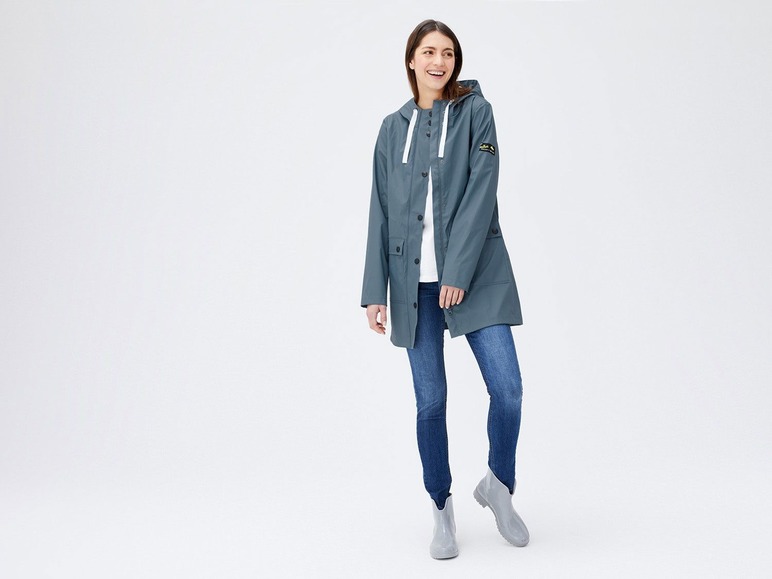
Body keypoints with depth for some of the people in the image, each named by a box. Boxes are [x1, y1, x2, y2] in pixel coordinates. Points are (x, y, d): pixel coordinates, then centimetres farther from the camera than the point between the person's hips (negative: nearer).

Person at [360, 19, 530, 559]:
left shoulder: (475, 111, 2)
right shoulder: (394, 126, 11)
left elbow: (481, 191, -8)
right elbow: (382, 211, 9)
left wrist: (459, 271, -16)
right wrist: (375, 290, 3)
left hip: (477, 272, -2)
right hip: (415, 279, 3)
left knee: (507, 388, -8)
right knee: (430, 400, 5)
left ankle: (498, 484, 20)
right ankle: (442, 507, 23)